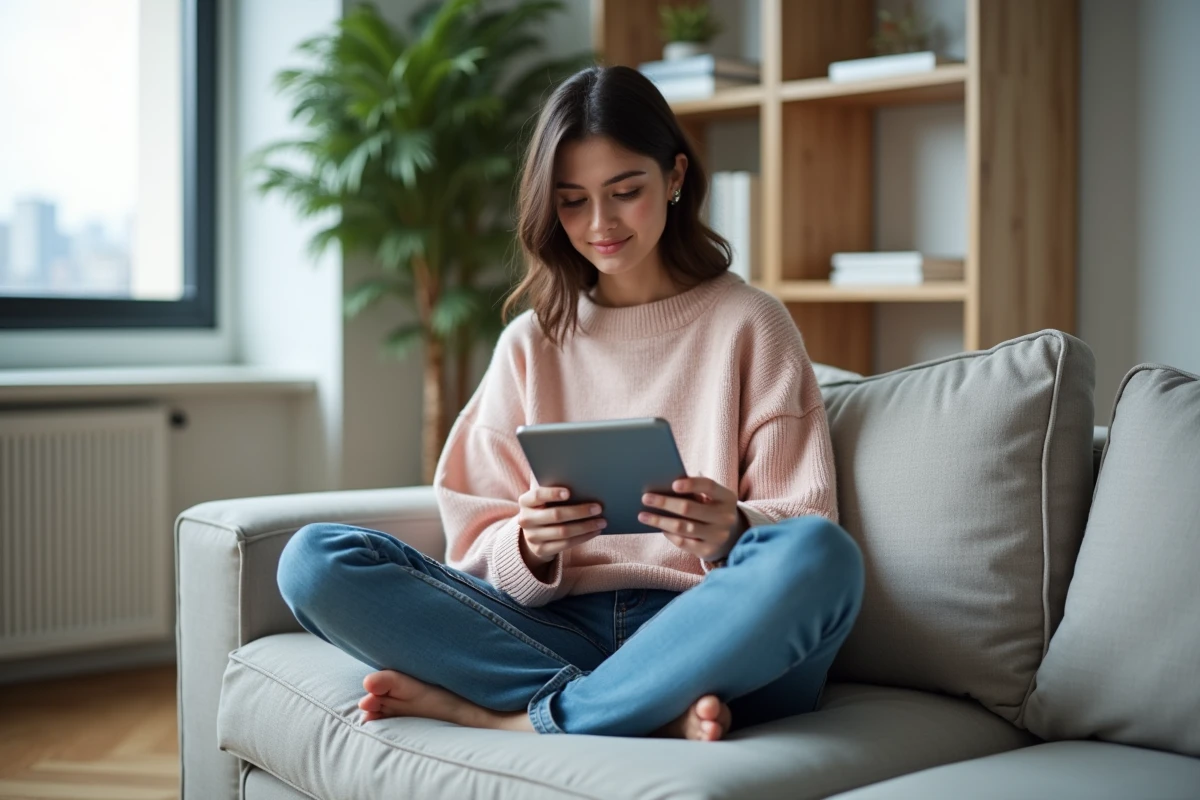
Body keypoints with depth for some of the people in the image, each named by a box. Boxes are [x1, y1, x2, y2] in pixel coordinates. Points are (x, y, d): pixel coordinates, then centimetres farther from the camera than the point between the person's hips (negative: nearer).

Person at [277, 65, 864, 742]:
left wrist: (732, 530, -19)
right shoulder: (532, 343, 16)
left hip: (704, 631, -2)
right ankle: (655, 711, -23)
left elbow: (808, 520, 4)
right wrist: (530, 546, -13)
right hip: (559, 627, 2)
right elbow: (482, 547, 11)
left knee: (821, 557, -35)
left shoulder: (749, 323, 10)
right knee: (314, 561, -18)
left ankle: (522, 717, -22)